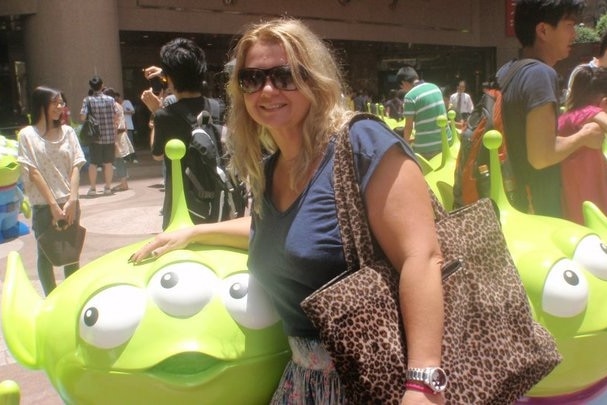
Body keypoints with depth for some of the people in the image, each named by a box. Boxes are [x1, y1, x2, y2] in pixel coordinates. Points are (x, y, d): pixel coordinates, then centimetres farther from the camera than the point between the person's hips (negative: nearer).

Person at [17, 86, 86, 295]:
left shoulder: (67, 131, 5)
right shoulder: (27, 135, -4)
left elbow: (75, 167, 0)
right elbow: (33, 173, -8)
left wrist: (72, 201, -11)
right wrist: (53, 205, -12)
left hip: (69, 204, 3)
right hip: (43, 206, -3)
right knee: (46, 254, 9)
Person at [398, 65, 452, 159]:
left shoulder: (410, 96, -13)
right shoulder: (435, 87, 9)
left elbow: (409, 125, -8)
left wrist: (406, 140, 13)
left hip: (426, 145, -7)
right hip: (445, 140, 7)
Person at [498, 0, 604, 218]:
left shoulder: (506, 71, 6)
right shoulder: (541, 74, -20)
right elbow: (541, 156, -27)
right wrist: (584, 136, -11)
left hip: (510, 199, 9)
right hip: (539, 207, -9)